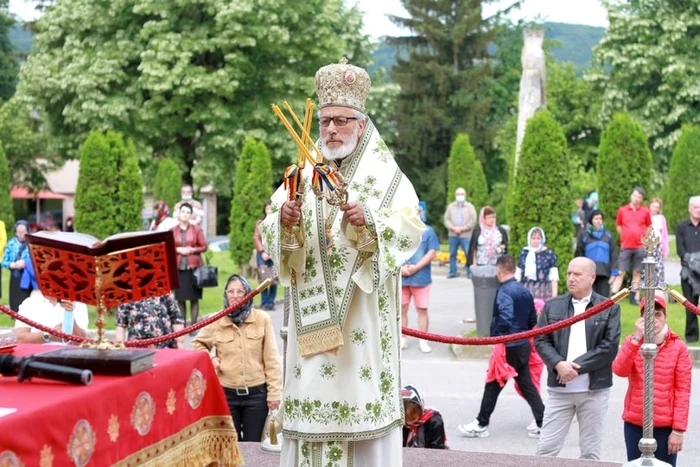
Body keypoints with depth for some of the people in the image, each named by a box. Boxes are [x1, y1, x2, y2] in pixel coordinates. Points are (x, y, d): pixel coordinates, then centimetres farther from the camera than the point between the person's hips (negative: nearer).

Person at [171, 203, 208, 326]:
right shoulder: (172, 231, 6)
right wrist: (178, 249, -9)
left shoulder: (196, 230, 5)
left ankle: (193, 325, 2)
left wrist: (192, 250, -11)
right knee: (180, 298, 0)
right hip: (178, 268, 1)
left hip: (194, 267, -1)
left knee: (194, 297, -2)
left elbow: (204, 246, 4)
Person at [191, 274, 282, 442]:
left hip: (256, 393, -1)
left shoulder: (262, 319, -6)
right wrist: (210, 359, -2)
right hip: (227, 393, 1)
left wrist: (274, 392, -4)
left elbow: (271, 359, -3)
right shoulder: (216, 322, -1)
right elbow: (198, 344, 18)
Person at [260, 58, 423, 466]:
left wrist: (369, 221, -26)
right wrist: (283, 219, -15)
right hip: (314, 315, 3)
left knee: (362, 391, -4)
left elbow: (411, 229, -9)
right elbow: (269, 233, 7)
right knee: (313, 393, 2)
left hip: (363, 313, -3)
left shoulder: (386, 176, 2)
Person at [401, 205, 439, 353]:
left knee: (422, 309, 2)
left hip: (421, 278, -1)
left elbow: (432, 253, -3)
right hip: (400, 278, 2)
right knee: (401, 309, 6)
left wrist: (416, 267, -12)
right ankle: (401, 339, 15)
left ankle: (423, 340, 9)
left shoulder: (427, 231, 3)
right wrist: (400, 267, -11)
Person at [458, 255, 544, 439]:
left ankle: (481, 425, 10)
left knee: (493, 385, 2)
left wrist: (496, 336, -18)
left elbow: (505, 318, -29)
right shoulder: (525, 291, 9)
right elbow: (533, 321, 15)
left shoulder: (504, 291, -15)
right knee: (526, 384, 14)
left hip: (508, 347, -8)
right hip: (524, 345, 8)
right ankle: (542, 422, 12)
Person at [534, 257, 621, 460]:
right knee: (546, 448, 1)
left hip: (594, 390, -1)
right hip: (559, 389, 2)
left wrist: (577, 366, -14)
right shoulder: (552, 306, 9)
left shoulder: (609, 308, 1)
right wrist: (558, 364, -14)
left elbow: (610, 346, -7)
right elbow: (541, 340, 3)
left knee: (591, 451, 7)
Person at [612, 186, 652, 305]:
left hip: (640, 247, 1)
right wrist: (625, 237, 7)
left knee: (637, 273, 5)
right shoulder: (622, 210, 3)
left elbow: (649, 227, 14)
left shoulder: (645, 211, 4)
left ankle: (635, 298, 10)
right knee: (621, 272, -4)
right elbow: (618, 225, 13)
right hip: (625, 246, -1)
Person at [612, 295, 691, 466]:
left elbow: (683, 391, -5)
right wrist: (635, 339, -19)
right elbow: (619, 370, -12)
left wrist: (679, 429, -9)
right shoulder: (632, 342, 6)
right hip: (635, 424, 3)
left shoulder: (678, 347, -3)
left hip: (665, 426, -3)